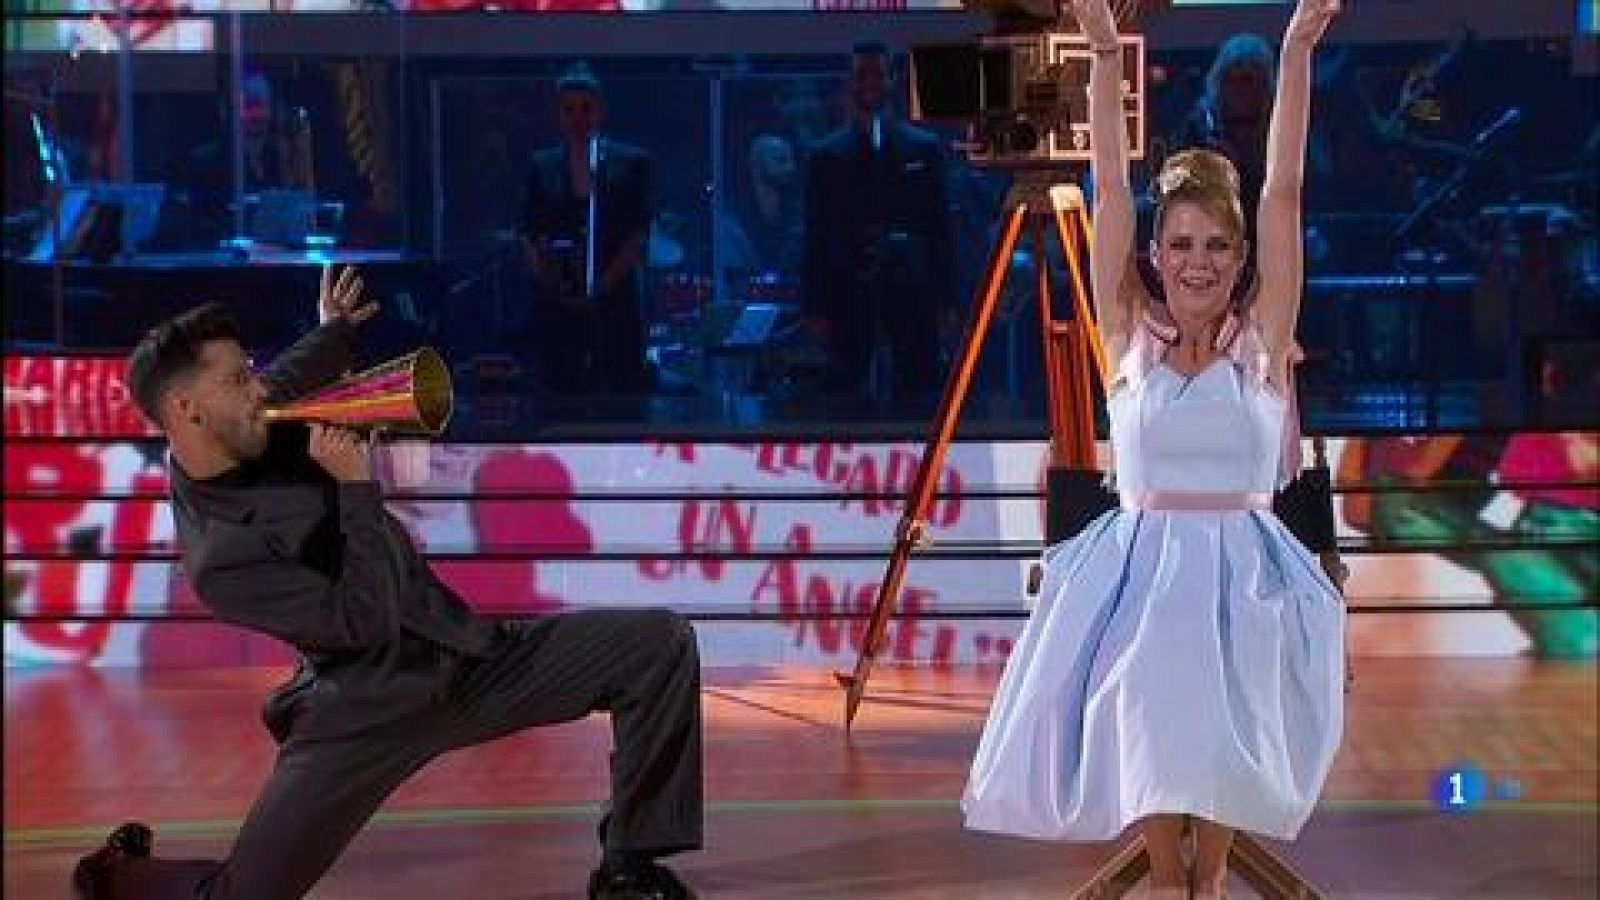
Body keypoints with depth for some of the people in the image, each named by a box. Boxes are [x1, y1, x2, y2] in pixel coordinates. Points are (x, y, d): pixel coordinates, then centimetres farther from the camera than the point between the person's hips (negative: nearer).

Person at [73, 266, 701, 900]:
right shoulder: (217, 560, -22)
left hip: (471, 659, 7)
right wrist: (357, 487, -26)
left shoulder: (261, 437, 1)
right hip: (366, 714, -7)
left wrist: (333, 331, 40)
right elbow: (364, 620, -27)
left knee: (662, 644, -7)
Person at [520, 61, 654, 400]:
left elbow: (639, 234, -1)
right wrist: (545, 276, -9)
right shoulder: (542, 166, 10)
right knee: (562, 387, 1)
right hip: (558, 303, 2)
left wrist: (604, 284, -11)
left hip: (615, 298, -2)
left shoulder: (630, 162, 3)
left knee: (625, 389, -4)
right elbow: (530, 235, 9)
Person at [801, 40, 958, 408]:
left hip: (913, 294, 1)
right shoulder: (827, 155, 7)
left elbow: (941, 226, 9)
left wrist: (946, 298, 3)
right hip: (849, 295, -1)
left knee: (918, 390, -2)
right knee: (846, 392, 0)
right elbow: (816, 236, 5)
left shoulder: (924, 147, 9)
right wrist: (816, 307, -1)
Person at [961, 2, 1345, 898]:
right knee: (1147, 731, -5)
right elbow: (1112, 191, -2)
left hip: (1242, 571, 0)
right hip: (1140, 567, 1)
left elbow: (1284, 193, -4)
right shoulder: (1131, 337, 3)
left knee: (1224, 739, -6)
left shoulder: (1263, 340, 1)